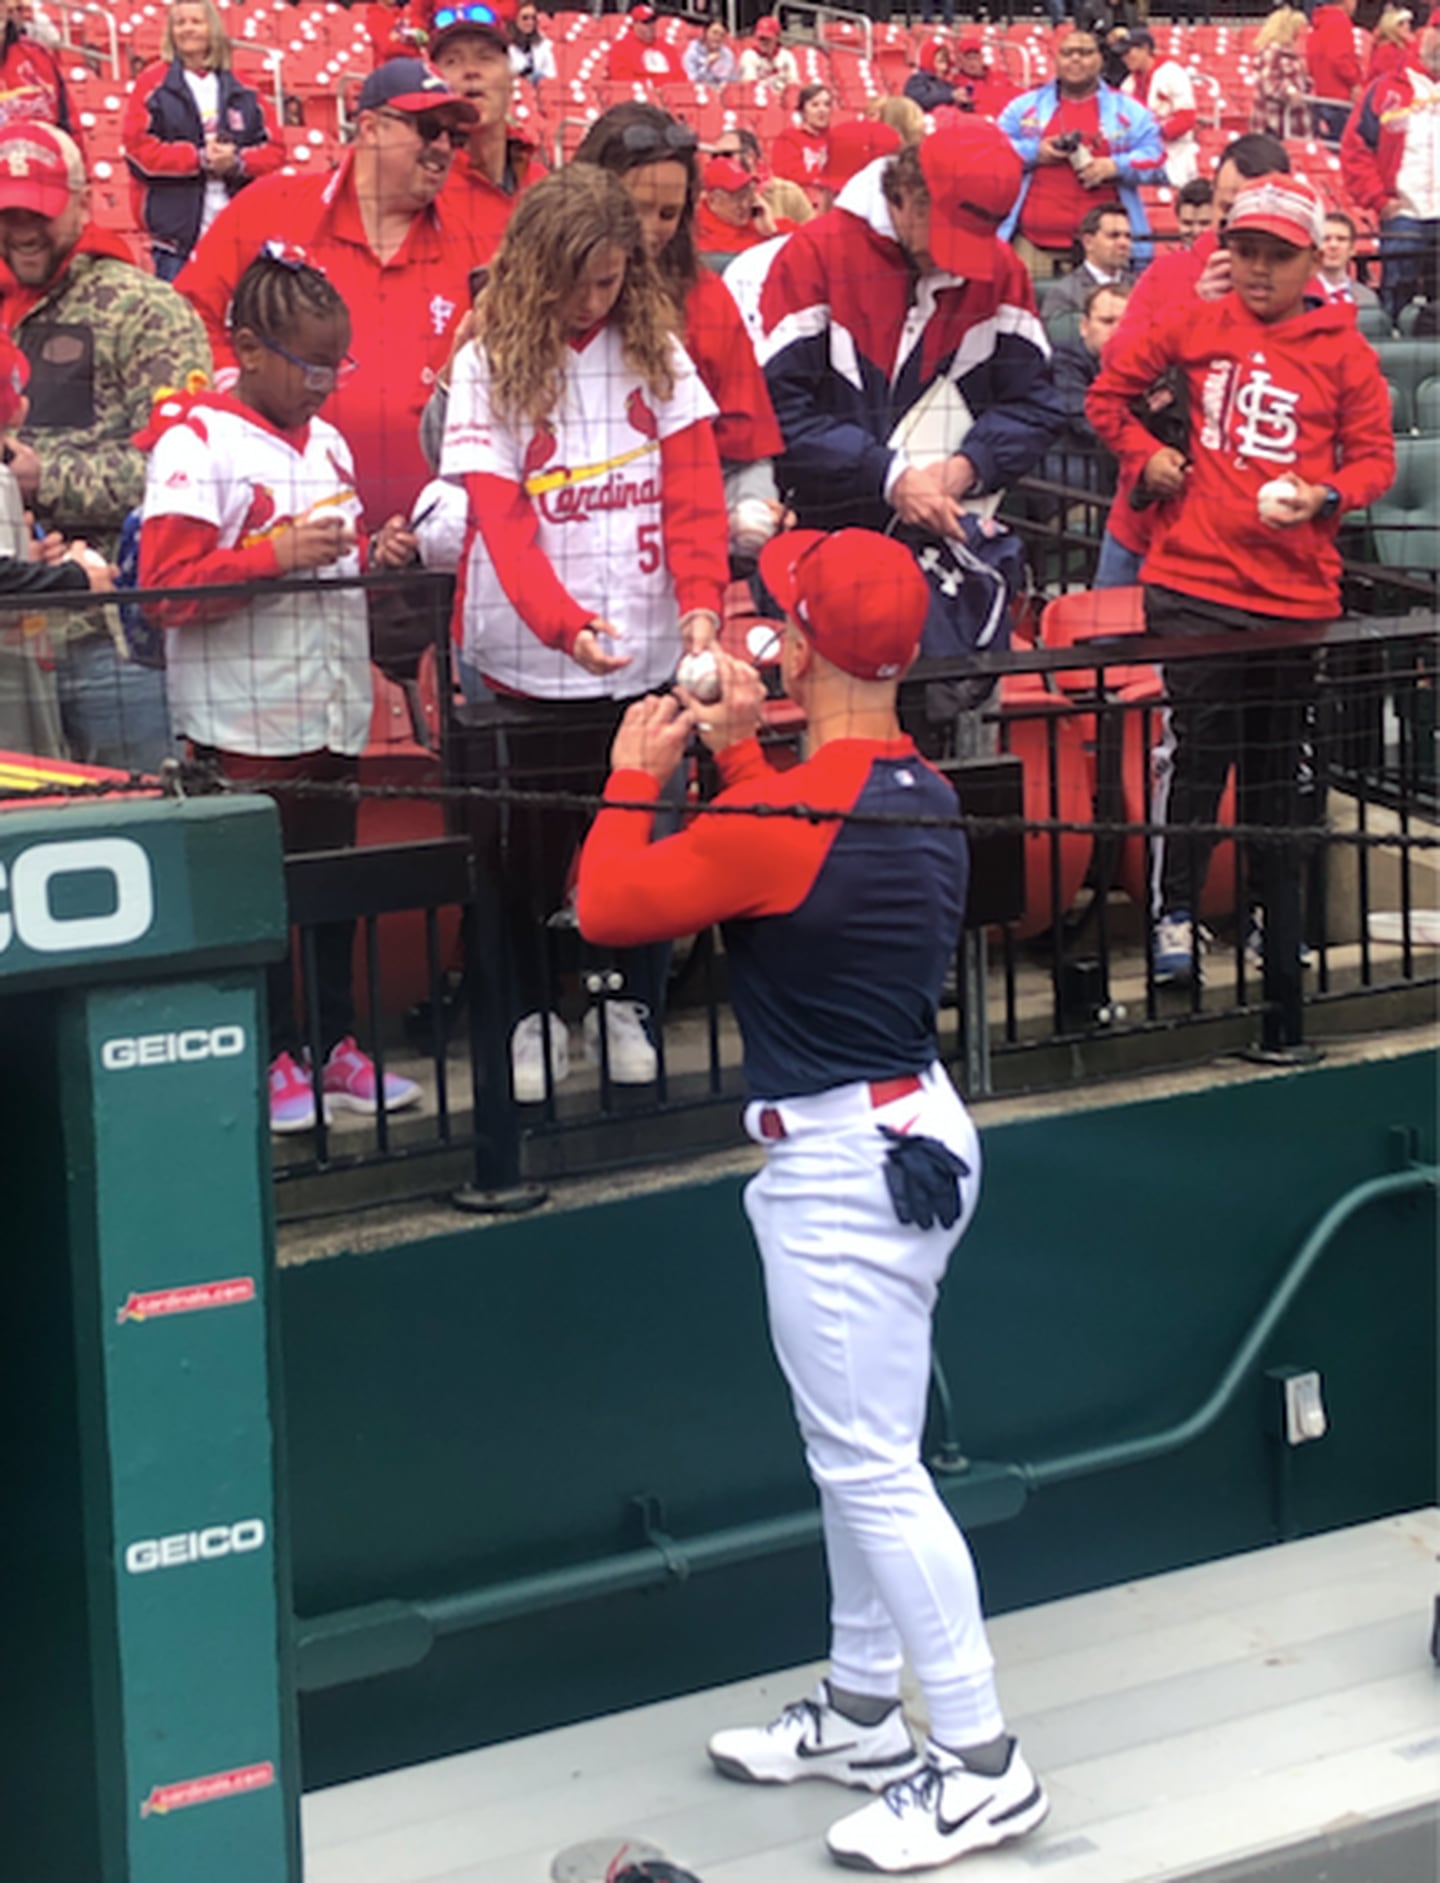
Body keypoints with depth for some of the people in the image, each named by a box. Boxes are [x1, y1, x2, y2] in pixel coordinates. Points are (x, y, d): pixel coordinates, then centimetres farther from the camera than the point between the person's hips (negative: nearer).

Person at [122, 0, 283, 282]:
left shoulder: (240, 90, 12)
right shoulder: (154, 83, 3)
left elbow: (274, 149, 8)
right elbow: (138, 148, -7)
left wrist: (238, 161, -12)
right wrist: (199, 158, -12)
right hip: (178, 231, -3)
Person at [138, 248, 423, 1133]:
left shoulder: (327, 442, 13)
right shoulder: (195, 443, -10)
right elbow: (167, 586, -17)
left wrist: (379, 556, 4)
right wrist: (278, 554, -23)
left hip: (335, 706, 7)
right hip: (245, 717, -7)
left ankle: (337, 1046, 23)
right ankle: (275, 1057, 11)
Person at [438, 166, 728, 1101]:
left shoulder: (656, 349, 3)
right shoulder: (490, 362, -5)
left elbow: (693, 488, -3)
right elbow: (500, 518, -13)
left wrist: (701, 601, -20)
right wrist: (567, 622, -28)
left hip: (649, 646, 2)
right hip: (527, 651, -2)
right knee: (528, 842, 7)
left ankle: (630, 1007, 25)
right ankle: (532, 1015, 23)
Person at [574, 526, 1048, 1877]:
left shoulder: (784, 818, -22)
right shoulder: (922, 795, 5)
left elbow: (607, 906, -14)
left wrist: (638, 773, 1)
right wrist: (736, 753, 18)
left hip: (841, 1166, -10)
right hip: (916, 1130, 10)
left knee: (871, 1465, -4)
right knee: (854, 1448, 20)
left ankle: (981, 1765, 1)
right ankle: (860, 1714, 33)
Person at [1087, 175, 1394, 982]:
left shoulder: (1344, 353, 0)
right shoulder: (1197, 326, 3)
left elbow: (1374, 458, 2)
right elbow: (1110, 390, 15)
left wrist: (1325, 497, -16)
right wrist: (1144, 454, 3)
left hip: (1297, 587, 0)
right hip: (1195, 581, 0)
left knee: (1278, 760, 10)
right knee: (1196, 745, -3)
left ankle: (1275, 912, 23)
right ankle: (1176, 915, 6)